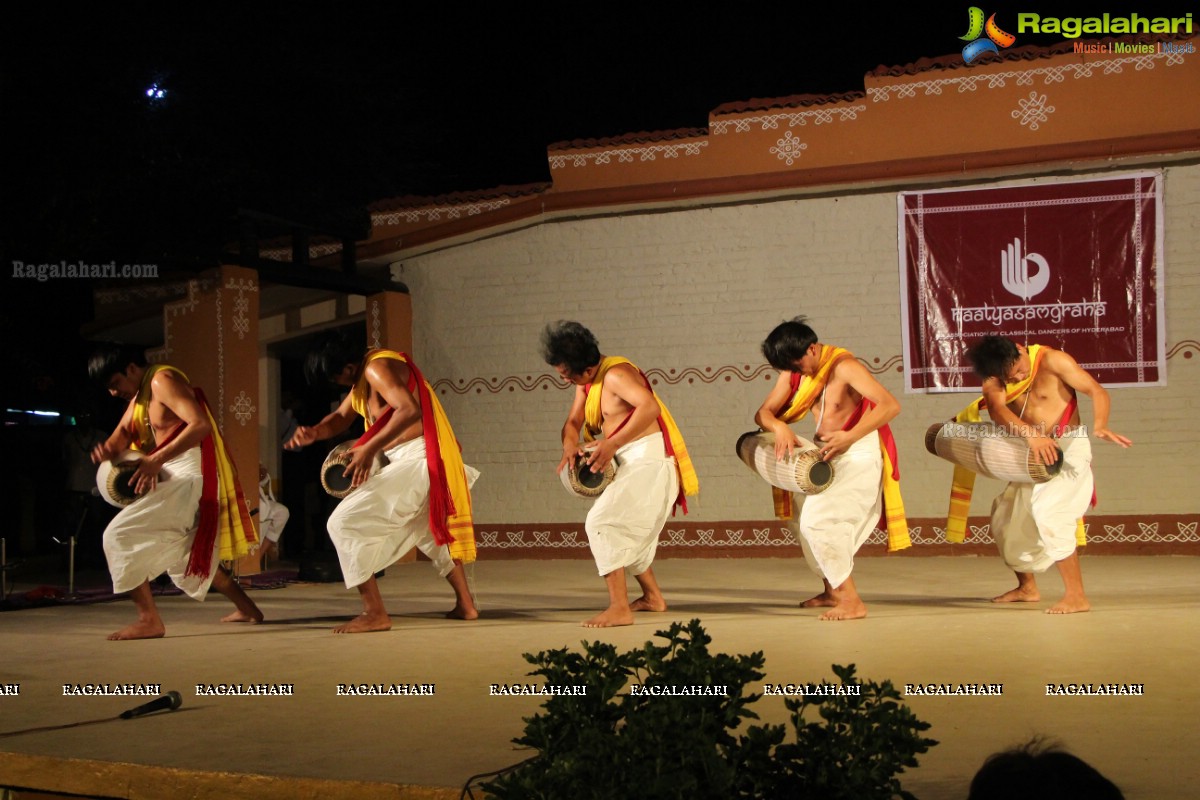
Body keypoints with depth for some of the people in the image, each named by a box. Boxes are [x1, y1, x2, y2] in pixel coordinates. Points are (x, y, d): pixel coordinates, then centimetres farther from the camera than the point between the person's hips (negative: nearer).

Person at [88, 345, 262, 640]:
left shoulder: (162, 381, -12)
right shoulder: (138, 395, 18)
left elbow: (201, 425, -25)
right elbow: (121, 437, 14)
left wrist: (156, 460, -29)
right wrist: (106, 449, -11)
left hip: (189, 475, -11)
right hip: (174, 478, 11)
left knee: (119, 535, -15)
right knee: (182, 554, 24)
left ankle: (149, 620, -13)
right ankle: (246, 609, 32)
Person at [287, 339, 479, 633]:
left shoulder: (377, 368, -15)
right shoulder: (362, 378, 17)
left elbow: (410, 409, -29)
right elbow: (340, 417, 26)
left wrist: (370, 448, -32)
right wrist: (314, 432, 5)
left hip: (416, 461, -11)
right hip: (423, 465, 11)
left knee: (343, 523, -11)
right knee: (428, 530, 31)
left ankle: (375, 614, -12)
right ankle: (465, 605, 38)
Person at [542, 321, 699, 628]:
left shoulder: (615, 374, -19)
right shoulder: (586, 381, 11)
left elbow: (650, 407, -33)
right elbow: (573, 423, 11)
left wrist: (612, 444, -36)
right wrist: (570, 445, -13)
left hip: (649, 459, -11)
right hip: (632, 464, 11)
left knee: (601, 522, -20)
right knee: (627, 531, 23)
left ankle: (619, 608, -22)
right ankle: (653, 596, 38)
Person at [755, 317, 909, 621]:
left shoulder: (844, 366, -22)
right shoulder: (794, 371, 1)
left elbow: (890, 405, -29)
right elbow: (764, 412, 1)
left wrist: (850, 436, -37)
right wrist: (780, 427, -22)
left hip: (859, 453, -9)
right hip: (827, 454, 9)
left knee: (819, 521, -21)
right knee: (810, 524, 17)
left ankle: (852, 602, -17)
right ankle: (832, 591, 35)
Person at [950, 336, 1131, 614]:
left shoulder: (1052, 360, -17)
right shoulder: (994, 379, -5)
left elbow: (1096, 391, -20)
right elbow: (996, 408, -27)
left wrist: (1099, 426, -40)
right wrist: (1031, 434, -46)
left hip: (1068, 447, -7)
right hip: (1033, 455, 7)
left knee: (1047, 509, -26)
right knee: (1006, 517, 13)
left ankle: (1076, 596, -23)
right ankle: (1027, 588, 32)